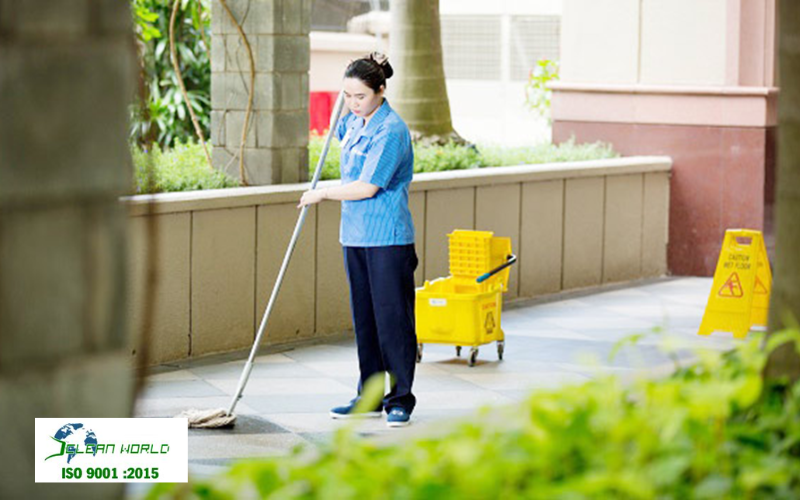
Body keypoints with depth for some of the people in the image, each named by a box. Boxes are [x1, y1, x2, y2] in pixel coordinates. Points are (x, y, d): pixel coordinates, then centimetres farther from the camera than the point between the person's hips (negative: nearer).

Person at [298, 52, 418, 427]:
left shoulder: (391, 130, -15)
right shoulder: (355, 123, 11)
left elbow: (367, 187, -20)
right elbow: (341, 133, 38)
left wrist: (323, 194, -7)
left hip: (388, 240, -8)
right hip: (356, 236, 8)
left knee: (393, 318, -3)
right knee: (364, 320, 12)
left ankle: (401, 400, 5)